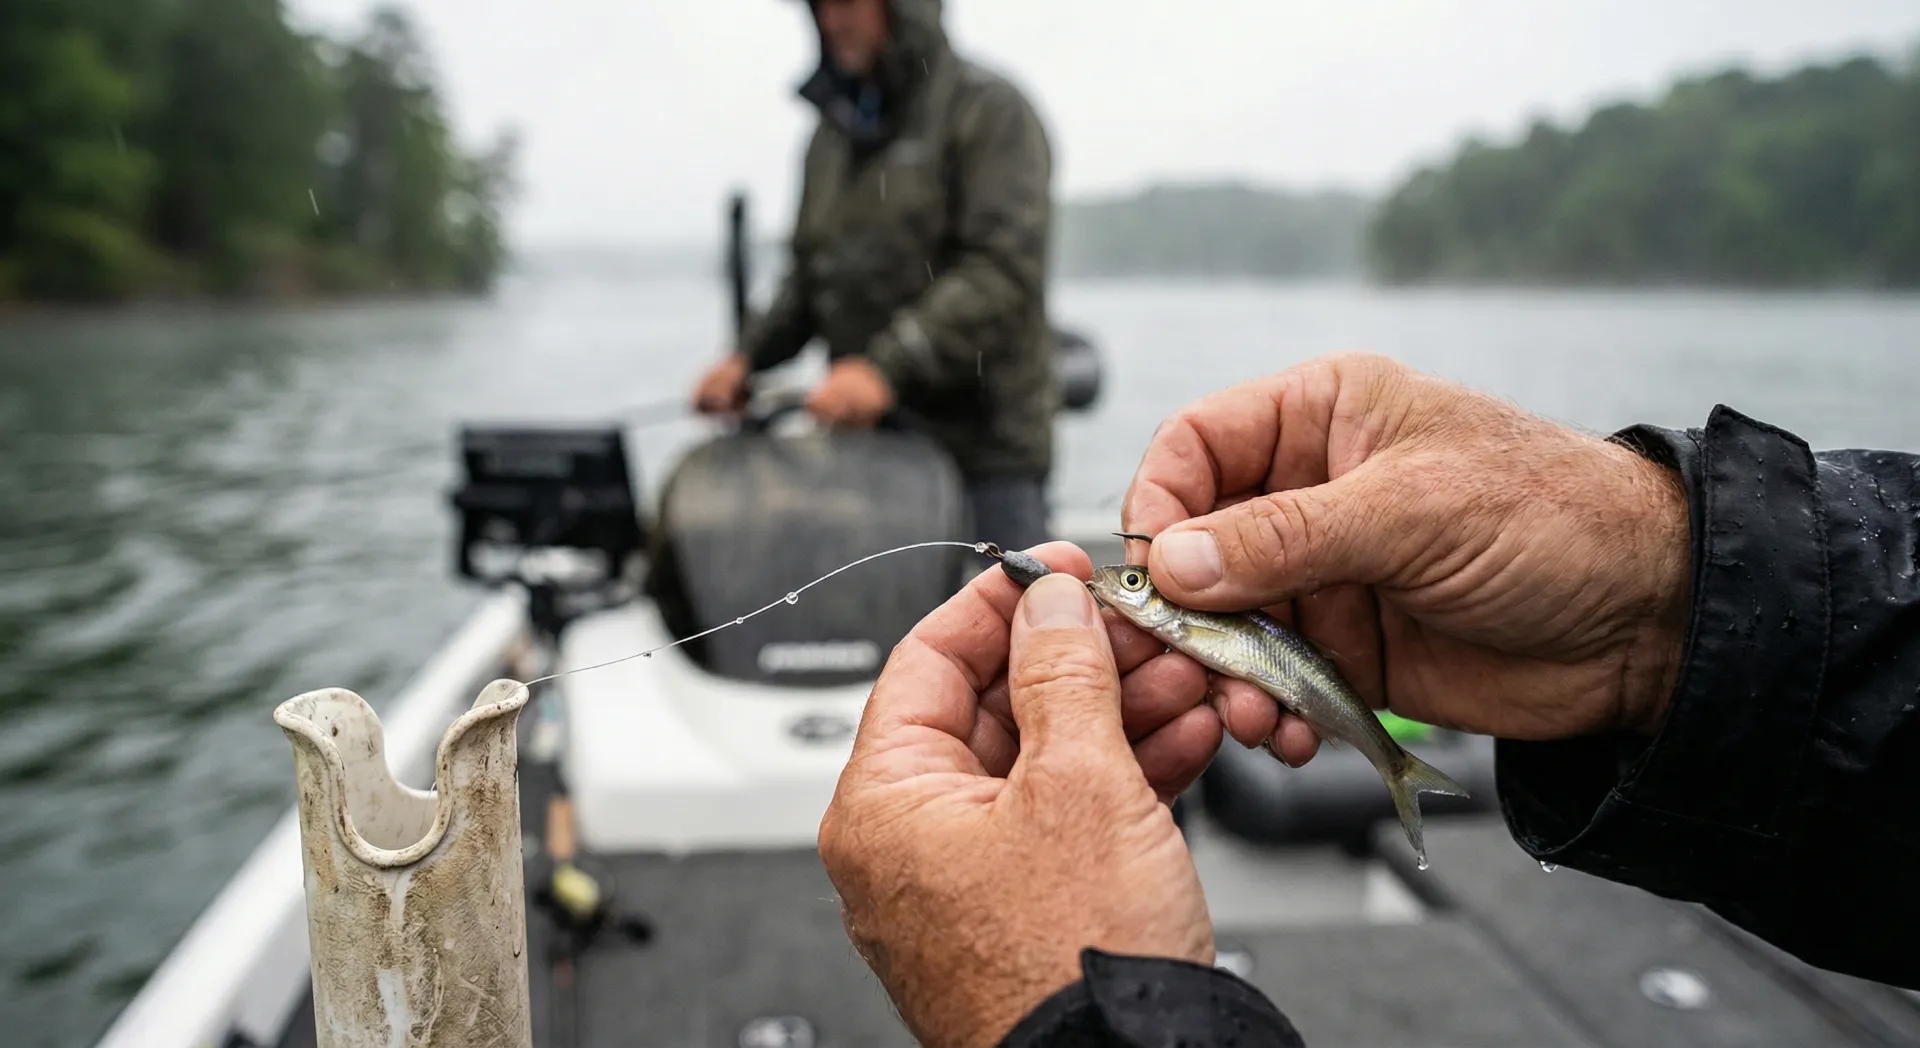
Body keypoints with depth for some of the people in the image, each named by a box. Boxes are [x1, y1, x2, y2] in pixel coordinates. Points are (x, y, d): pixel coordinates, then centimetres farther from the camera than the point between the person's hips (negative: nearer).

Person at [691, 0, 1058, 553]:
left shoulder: (990, 111, -4)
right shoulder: (833, 135, 18)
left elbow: (1006, 270, -17)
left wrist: (887, 366, -26)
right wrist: (748, 356, 5)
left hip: (984, 450, -6)